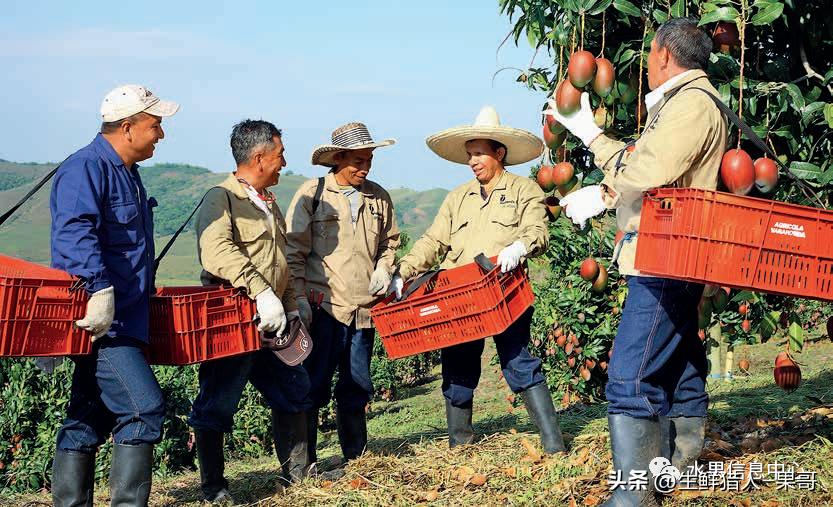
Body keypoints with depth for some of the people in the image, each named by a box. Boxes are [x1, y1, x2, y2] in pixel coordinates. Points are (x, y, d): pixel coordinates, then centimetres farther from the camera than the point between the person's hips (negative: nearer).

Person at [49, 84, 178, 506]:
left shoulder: (125, 173, 19)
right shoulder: (85, 169, -12)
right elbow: (76, 234, -27)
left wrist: (142, 297, 31)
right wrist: (100, 291, -34)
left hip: (119, 321, 10)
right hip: (98, 321, -10)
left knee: (89, 419, 12)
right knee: (143, 408, -14)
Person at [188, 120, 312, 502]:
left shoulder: (269, 203, 18)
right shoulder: (222, 199, -12)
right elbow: (217, 251, -30)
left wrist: (291, 308, 20)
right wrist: (262, 293, -36)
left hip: (272, 324, 9)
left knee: (294, 390, 14)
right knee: (217, 404, -1)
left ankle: (297, 473, 26)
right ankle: (213, 487, 9)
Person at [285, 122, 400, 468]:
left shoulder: (379, 198, 11)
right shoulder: (312, 194, -2)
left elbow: (390, 242, 24)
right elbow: (294, 251, -4)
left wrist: (383, 268, 5)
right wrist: (299, 298, -9)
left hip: (364, 307, 5)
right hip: (322, 306, -4)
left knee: (357, 386, 12)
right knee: (313, 385, -4)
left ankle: (356, 457, 24)